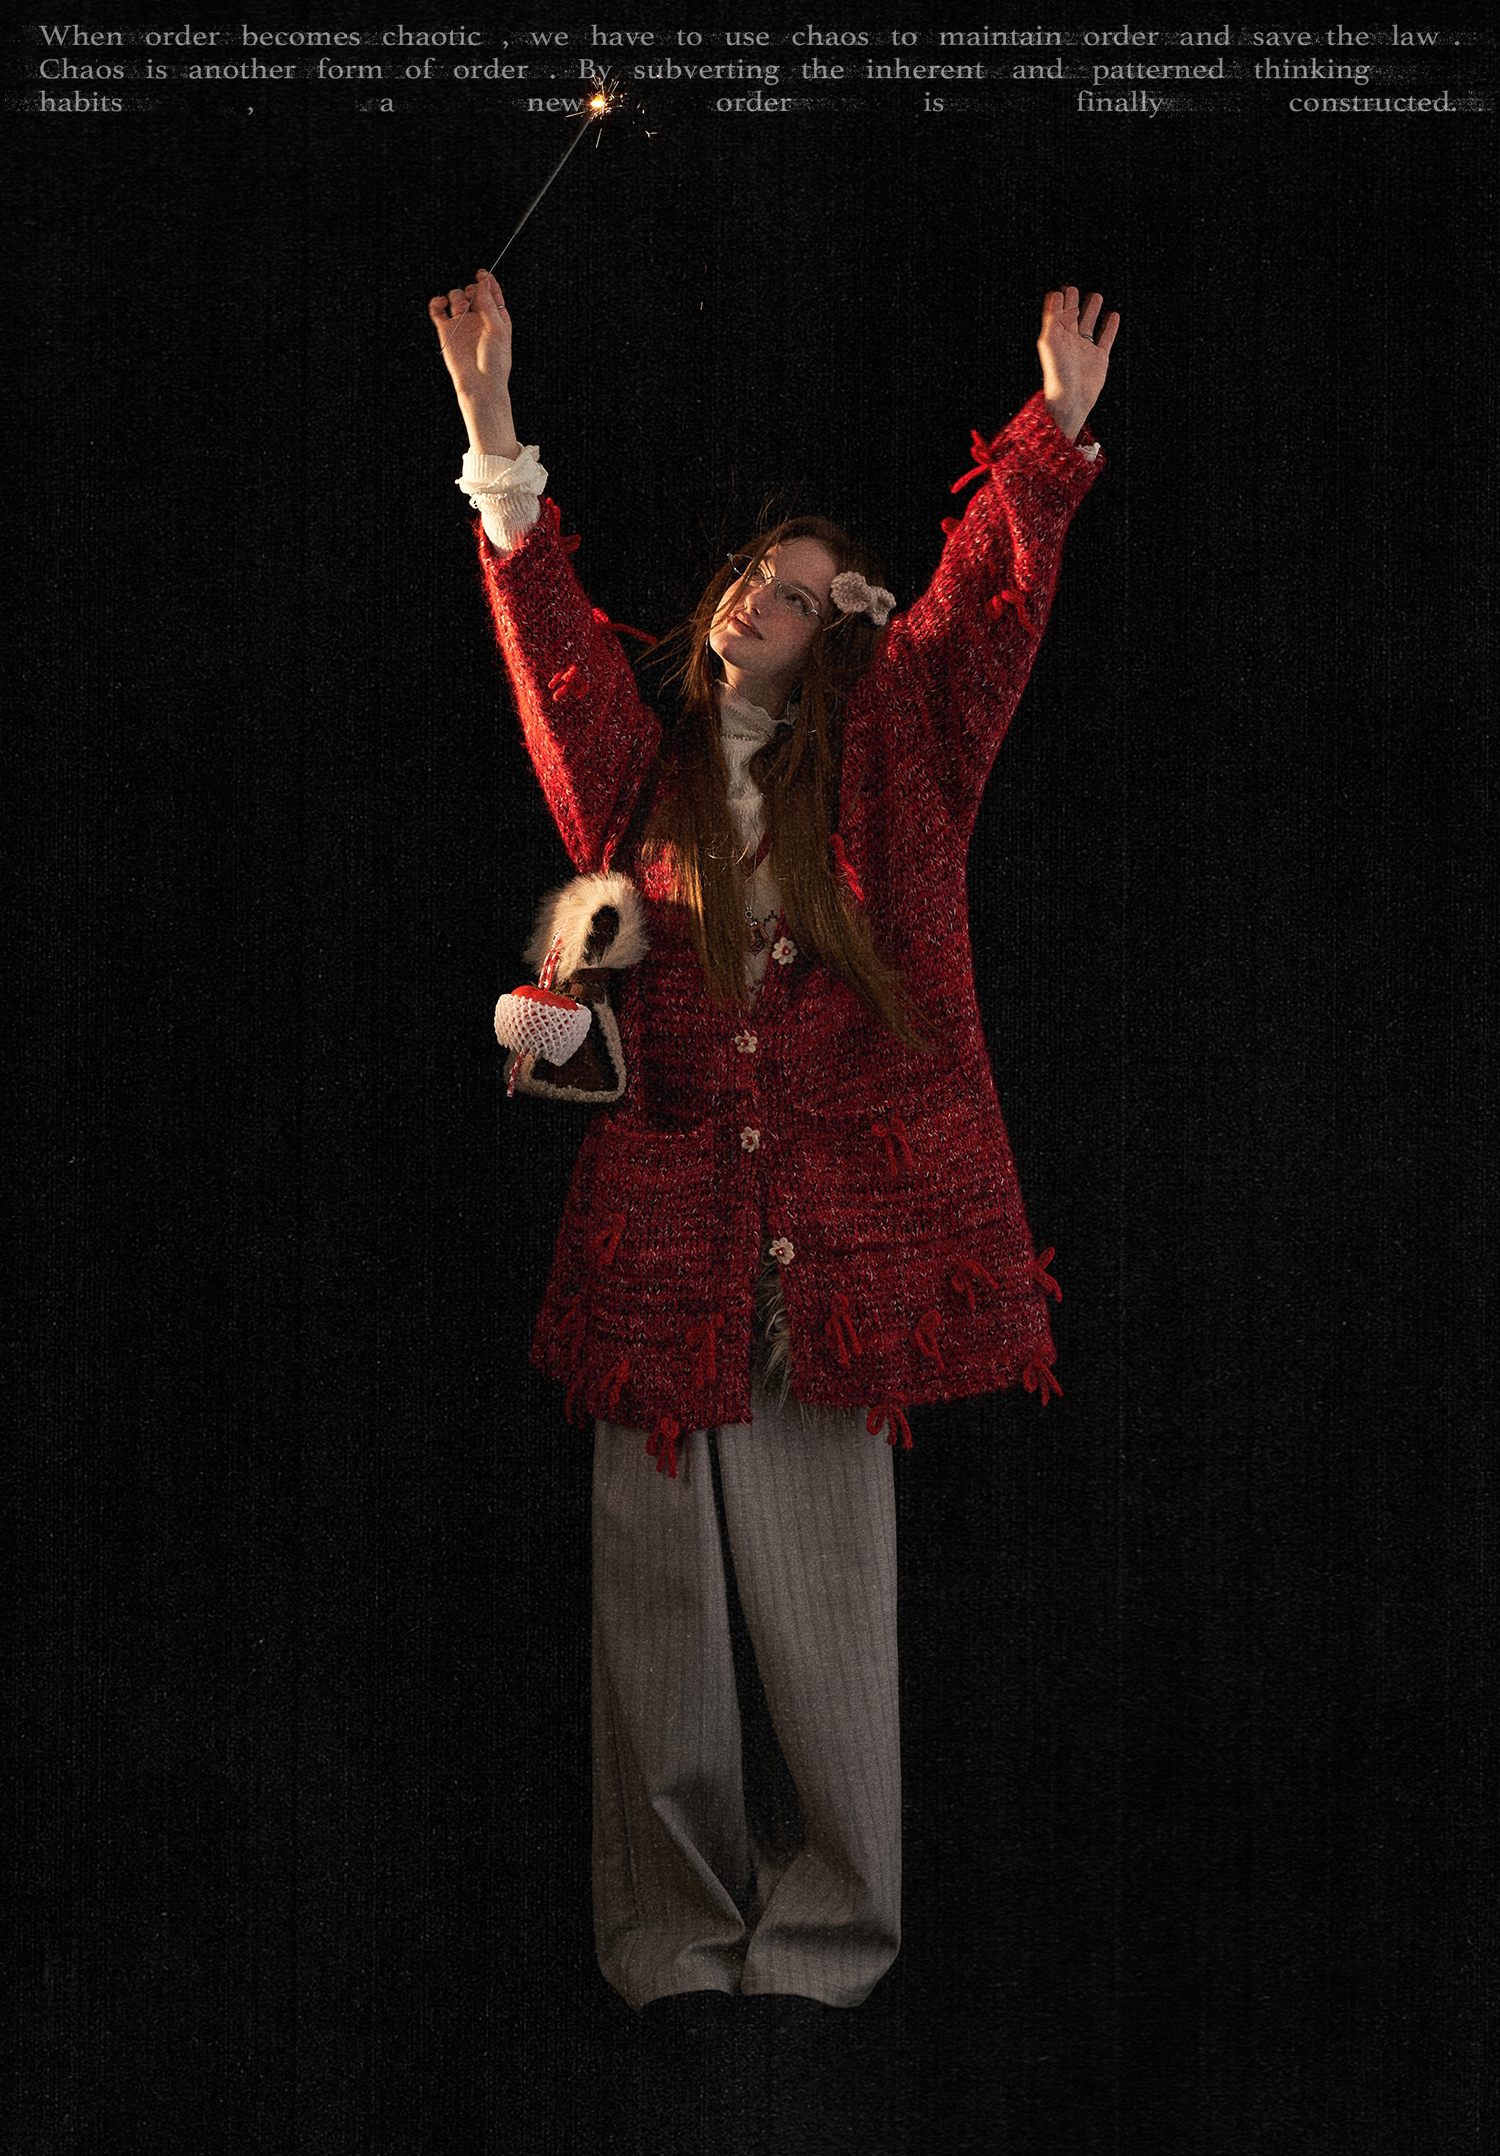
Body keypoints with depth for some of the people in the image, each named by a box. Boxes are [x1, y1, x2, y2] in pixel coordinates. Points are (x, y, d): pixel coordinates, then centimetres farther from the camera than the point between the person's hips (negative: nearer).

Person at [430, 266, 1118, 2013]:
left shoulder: (880, 773, 8)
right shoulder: (637, 773, 11)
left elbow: (981, 612, 0)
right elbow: (552, 638, 4)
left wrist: (1056, 435, -9)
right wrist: (494, 440, -2)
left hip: (838, 1230, -1)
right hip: (663, 1221, 1)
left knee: (824, 1582, 4)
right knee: (658, 1579, 6)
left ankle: (832, 1925, 18)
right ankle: (673, 1923, 19)